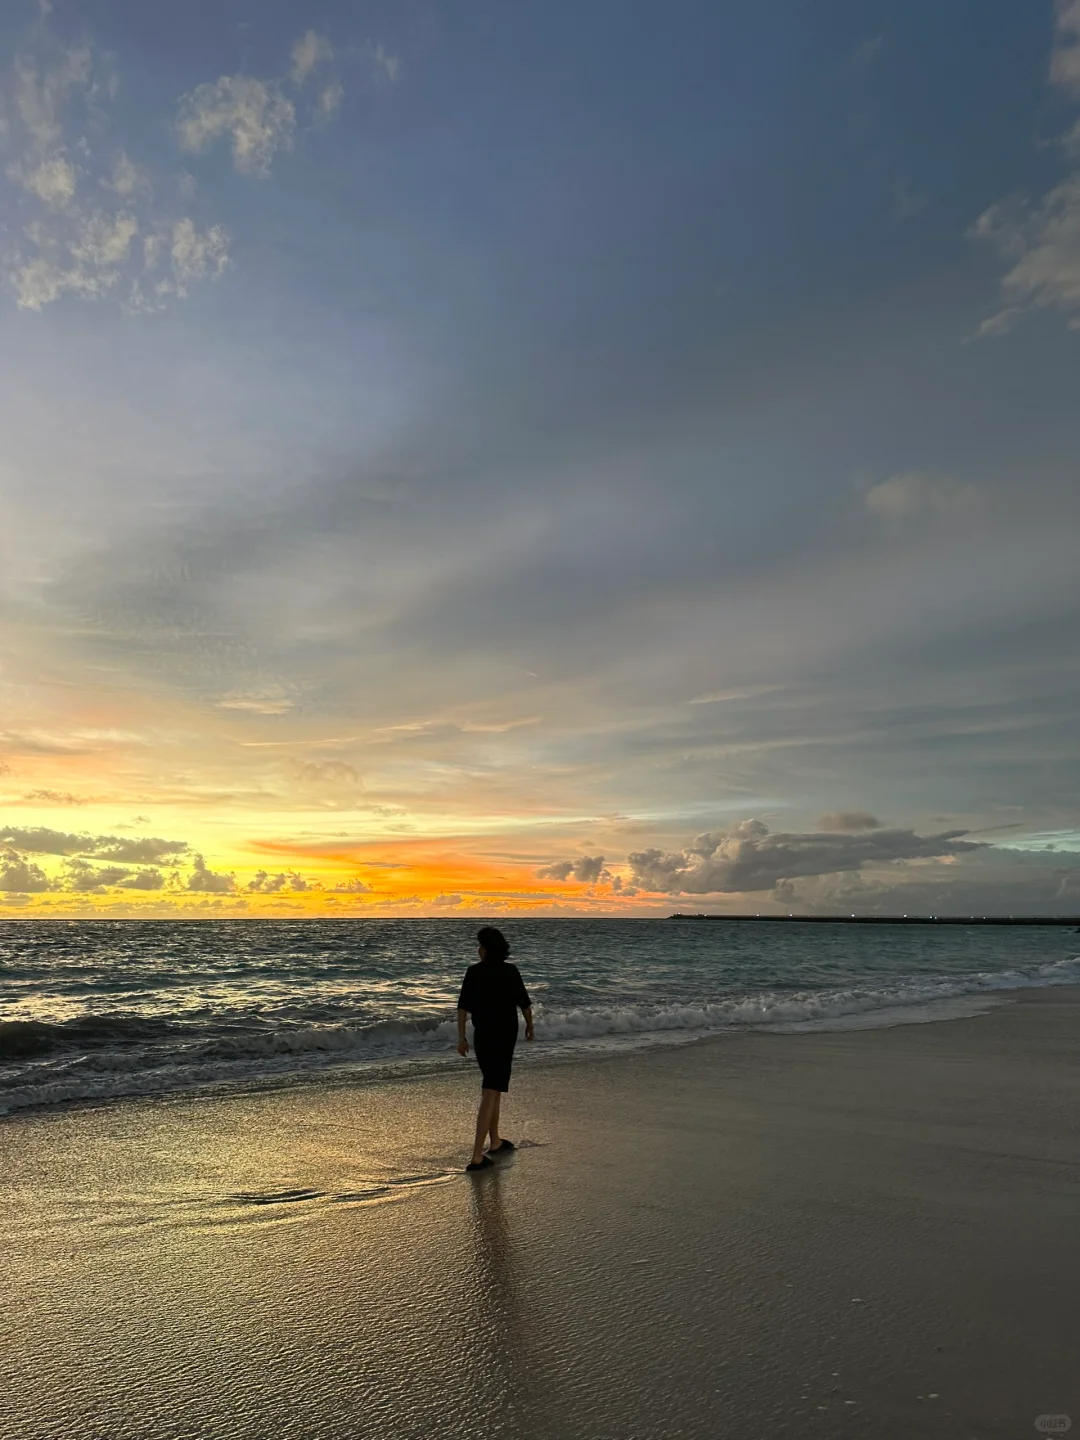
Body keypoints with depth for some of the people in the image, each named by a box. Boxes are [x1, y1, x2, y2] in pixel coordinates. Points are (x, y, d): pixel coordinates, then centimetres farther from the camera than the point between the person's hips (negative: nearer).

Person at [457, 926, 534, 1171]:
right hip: (505, 1036, -2)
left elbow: (463, 1006, -11)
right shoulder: (510, 971, -5)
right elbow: (524, 1003, 3)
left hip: (482, 1036, 2)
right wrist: (529, 1026, 20)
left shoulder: (474, 972, -7)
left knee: (493, 1087, 20)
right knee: (490, 1093, -4)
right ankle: (477, 1156, -9)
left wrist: (461, 1037, -7)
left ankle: (495, 1142, 31)